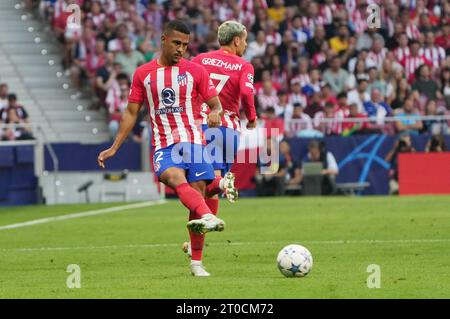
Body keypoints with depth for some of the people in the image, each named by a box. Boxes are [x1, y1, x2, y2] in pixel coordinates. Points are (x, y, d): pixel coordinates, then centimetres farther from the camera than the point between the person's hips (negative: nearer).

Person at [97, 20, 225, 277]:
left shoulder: (195, 71, 7)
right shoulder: (143, 74, 11)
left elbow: (216, 105, 8)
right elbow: (131, 113, 16)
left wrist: (216, 114, -17)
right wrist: (114, 148, 11)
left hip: (194, 141, 0)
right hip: (164, 145, 0)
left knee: (197, 194, -6)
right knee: (174, 177, -31)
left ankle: (197, 263, 5)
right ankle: (209, 217, -58)